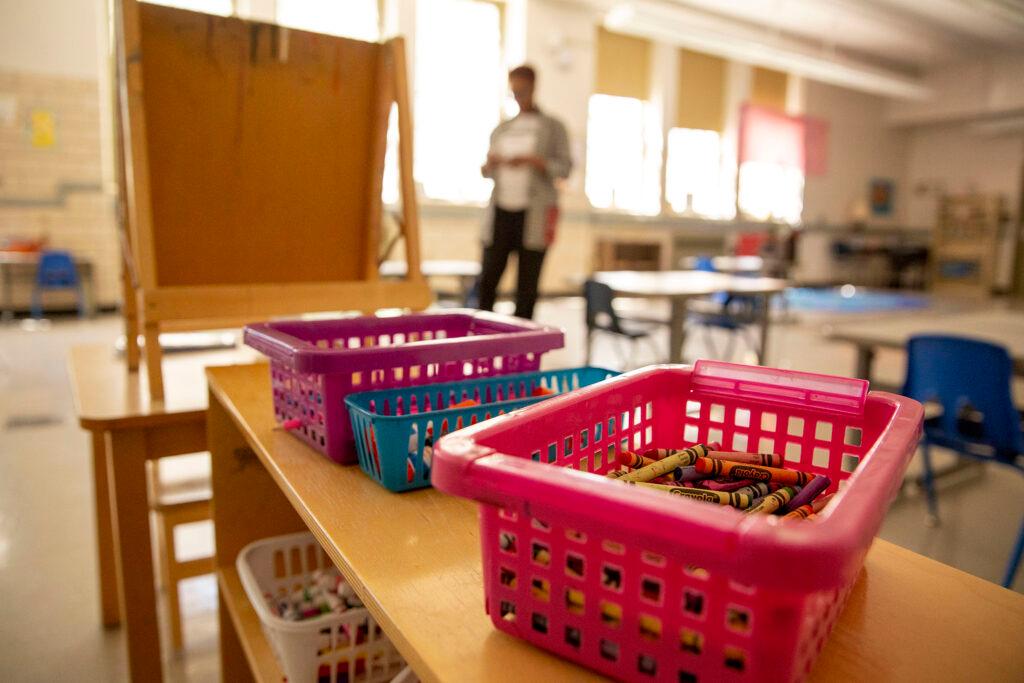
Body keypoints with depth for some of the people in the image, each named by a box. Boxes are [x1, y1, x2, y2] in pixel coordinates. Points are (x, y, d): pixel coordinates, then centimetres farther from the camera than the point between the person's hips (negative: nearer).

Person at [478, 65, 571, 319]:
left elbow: (565, 168, -1)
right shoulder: (501, 129, 17)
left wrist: (532, 161, -16)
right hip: (501, 210, 4)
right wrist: (490, 164, -5)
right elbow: (486, 172, 20)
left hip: (534, 213, -3)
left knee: (527, 284, -3)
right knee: (487, 278, -2)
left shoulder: (552, 127, 7)